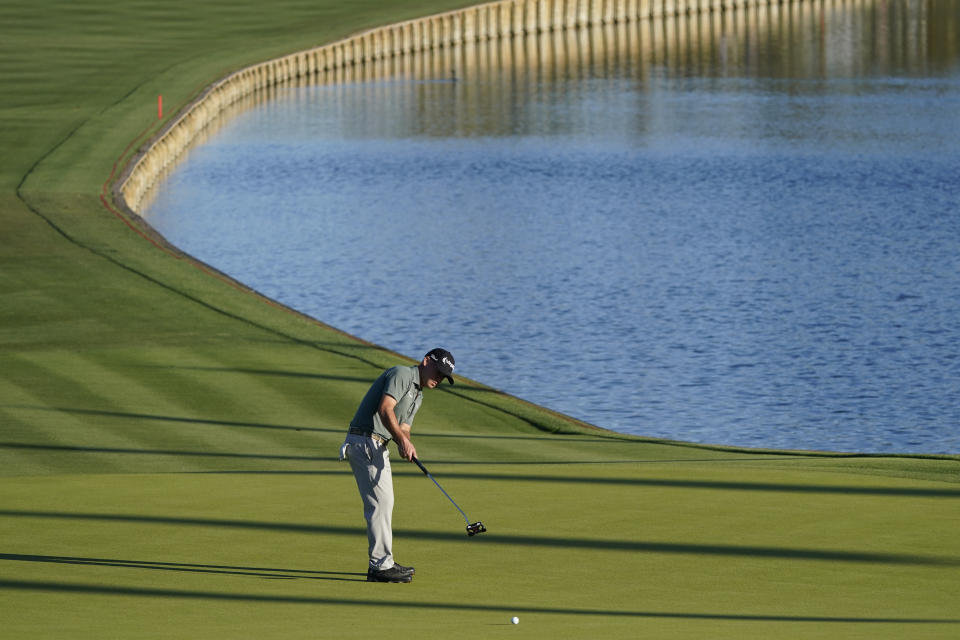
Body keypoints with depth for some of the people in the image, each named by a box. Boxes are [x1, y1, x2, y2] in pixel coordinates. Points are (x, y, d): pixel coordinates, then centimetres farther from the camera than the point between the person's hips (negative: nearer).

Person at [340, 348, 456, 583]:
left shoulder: (417, 395, 23)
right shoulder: (402, 374, -8)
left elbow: (403, 428, 13)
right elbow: (385, 409, -21)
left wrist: (406, 445, -9)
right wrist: (402, 440, -26)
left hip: (377, 446, 11)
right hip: (365, 439, -11)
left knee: (383, 502, 16)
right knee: (380, 502, -12)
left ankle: (383, 563, 24)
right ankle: (380, 566, -12)